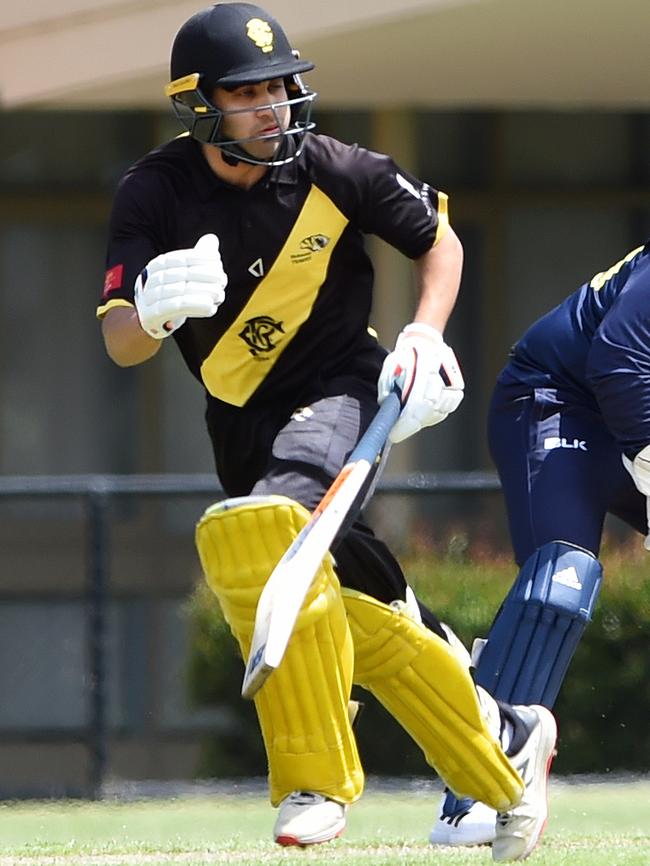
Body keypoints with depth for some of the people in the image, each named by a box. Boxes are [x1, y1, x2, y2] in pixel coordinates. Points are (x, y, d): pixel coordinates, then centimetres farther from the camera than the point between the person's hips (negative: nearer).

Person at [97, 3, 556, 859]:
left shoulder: (332, 171, -14)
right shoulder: (156, 194, -12)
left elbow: (439, 239, 4)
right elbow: (119, 345, -18)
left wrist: (426, 334, -11)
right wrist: (153, 313, -40)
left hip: (340, 389, -4)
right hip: (243, 425, 4)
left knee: (259, 529, -31)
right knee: (350, 616, 4)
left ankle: (317, 781, -28)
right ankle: (506, 746, 24)